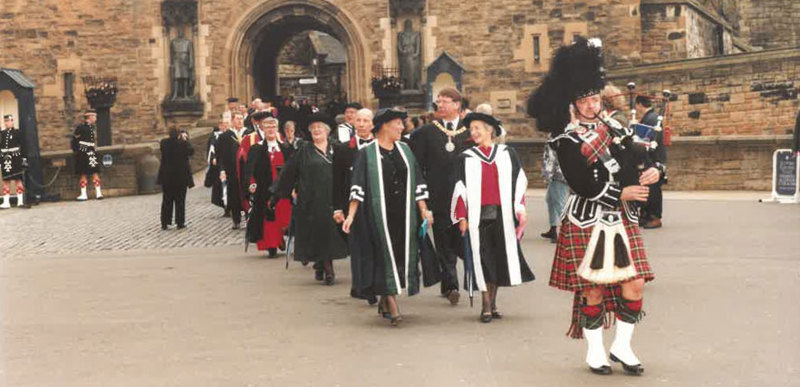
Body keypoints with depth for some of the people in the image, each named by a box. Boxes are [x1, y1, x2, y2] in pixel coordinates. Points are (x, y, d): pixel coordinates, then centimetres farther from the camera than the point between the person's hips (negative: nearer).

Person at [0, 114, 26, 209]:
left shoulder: (18, 132, 1)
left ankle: (20, 201, 3)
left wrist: (24, 158, -7)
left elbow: (23, 146, -2)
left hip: (15, 159, -4)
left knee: (18, 179, 0)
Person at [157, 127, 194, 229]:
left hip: (166, 177, 3)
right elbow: (191, 151, 3)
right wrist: (186, 140, 13)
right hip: (181, 176, -3)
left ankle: (164, 223, 10)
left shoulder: (164, 143, -5)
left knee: (166, 201, 10)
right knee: (180, 201, 7)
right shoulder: (183, 143, -15)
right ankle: (180, 223, 8)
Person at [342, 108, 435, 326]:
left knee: (401, 255, 5)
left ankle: (385, 299, 20)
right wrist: (351, 215, -15)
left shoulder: (404, 150, 12)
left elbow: (416, 183, 12)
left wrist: (423, 209, 4)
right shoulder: (367, 153, -1)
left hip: (404, 214, 5)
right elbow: (358, 186, -6)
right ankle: (393, 307, -11)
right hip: (378, 214, -5)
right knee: (385, 256, -8)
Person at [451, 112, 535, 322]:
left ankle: (493, 303, 16)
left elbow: (519, 182, 8)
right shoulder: (466, 158, 6)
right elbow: (460, 189, 4)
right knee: (483, 260, -4)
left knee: (500, 258, 4)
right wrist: (462, 217, -3)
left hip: (502, 215, 1)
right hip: (477, 216, -1)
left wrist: (520, 209, 0)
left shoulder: (507, 154, 8)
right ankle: (486, 306, 2)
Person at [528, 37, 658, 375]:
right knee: (594, 289, 0)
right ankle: (595, 351, 16)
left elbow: (636, 154, 10)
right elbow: (583, 185, -17)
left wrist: (651, 171, -11)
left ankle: (622, 347, 16)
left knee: (634, 284, 0)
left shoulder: (611, 126, 10)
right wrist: (622, 194, -18)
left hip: (621, 219, 6)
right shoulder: (566, 141, -9)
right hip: (587, 222, -5)